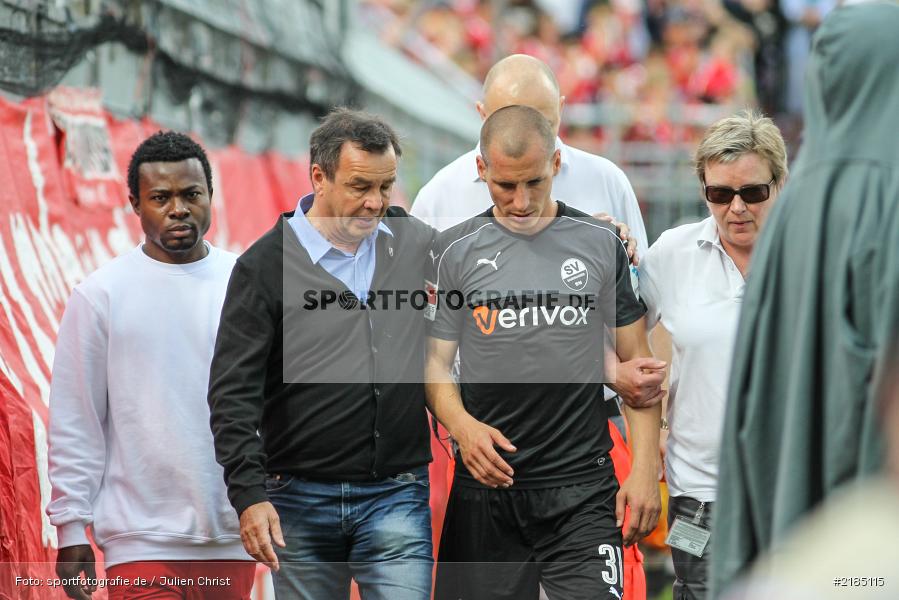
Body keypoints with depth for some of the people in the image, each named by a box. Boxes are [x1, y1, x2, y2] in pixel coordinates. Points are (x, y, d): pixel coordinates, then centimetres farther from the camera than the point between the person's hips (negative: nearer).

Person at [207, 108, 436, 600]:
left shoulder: (417, 243, 6)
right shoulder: (266, 265, -3)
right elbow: (233, 393, -6)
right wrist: (249, 493, -15)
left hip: (397, 498, 1)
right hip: (301, 499, -1)